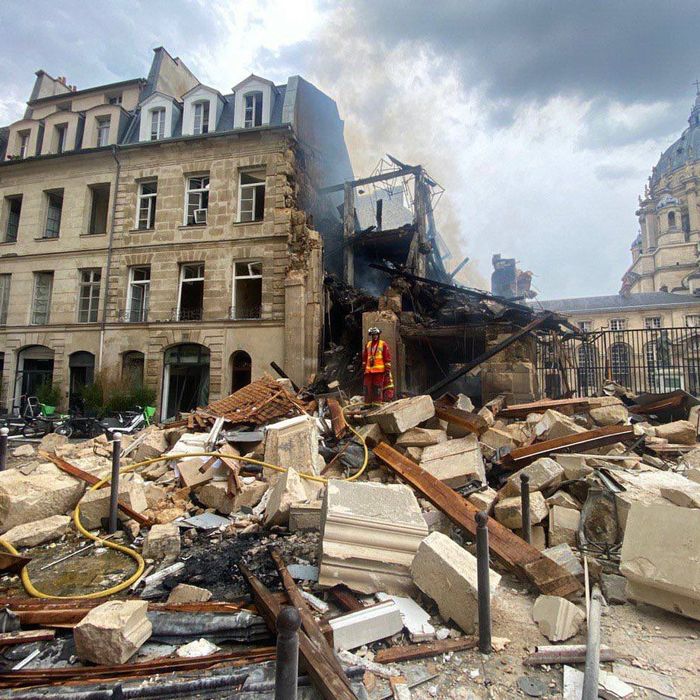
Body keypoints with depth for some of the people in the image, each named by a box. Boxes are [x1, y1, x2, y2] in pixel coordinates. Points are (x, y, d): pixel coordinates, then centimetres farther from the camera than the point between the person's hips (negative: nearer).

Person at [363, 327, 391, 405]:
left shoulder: (383, 344, 2)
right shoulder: (368, 344, 16)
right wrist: (364, 366, 17)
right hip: (369, 370, 5)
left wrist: (387, 368, -6)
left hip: (379, 370, -4)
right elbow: (364, 357, 21)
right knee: (367, 387, 4)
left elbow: (388, 357, -1)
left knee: (377, 387, -3)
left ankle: (377, 402, 1)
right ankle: (367, 403, 10)